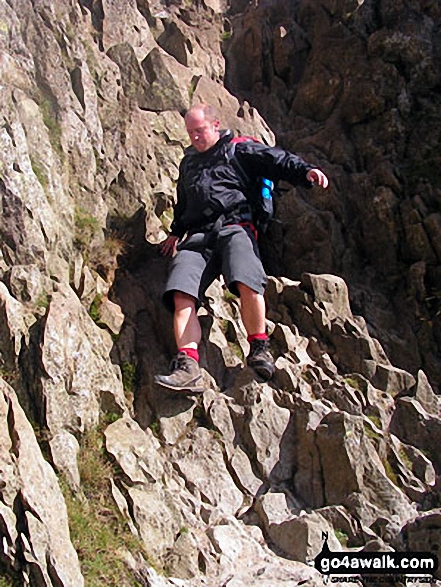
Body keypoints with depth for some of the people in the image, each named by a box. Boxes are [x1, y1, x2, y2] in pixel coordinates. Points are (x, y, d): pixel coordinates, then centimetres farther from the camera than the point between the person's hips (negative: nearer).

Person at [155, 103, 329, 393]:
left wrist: (305, 171, -17)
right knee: (181, 295, -21)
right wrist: (176, 232, 47)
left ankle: (259, 347, -13)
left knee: (246, 283, -33)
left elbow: (277, 159, 0)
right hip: (197, 237, 5)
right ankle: (188, 367, -30)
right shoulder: (188, 161, 34)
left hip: (234, 226, -5)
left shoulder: (238, 151, 14)